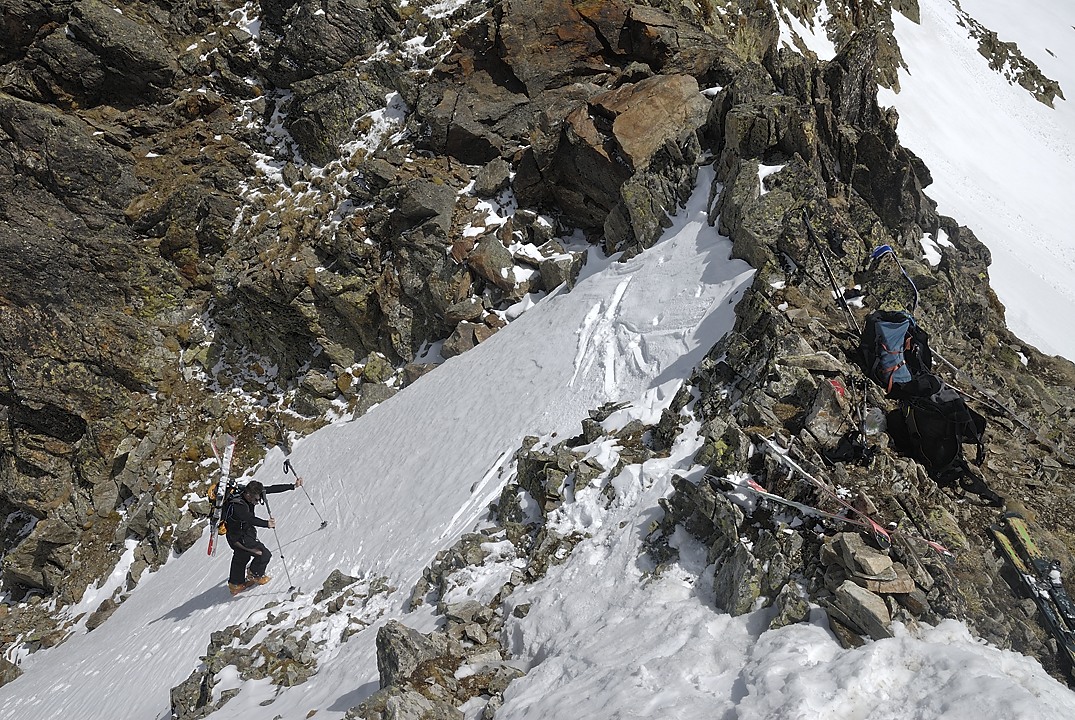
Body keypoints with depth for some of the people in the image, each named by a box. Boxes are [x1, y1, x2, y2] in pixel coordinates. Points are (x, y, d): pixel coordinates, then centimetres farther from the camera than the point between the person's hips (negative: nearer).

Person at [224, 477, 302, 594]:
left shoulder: (251, 492, -15)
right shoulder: (237, 506, -37)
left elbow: (271, 489, -12)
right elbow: (250, 519, -47)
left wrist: (293, 486, -13)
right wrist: (267, 524, -57)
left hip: (247, 531, 9)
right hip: (239, 538, -9)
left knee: (241, 558, 28)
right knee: (265, 555, -6)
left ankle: (235, 584, 49)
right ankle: (255, 574, 23)